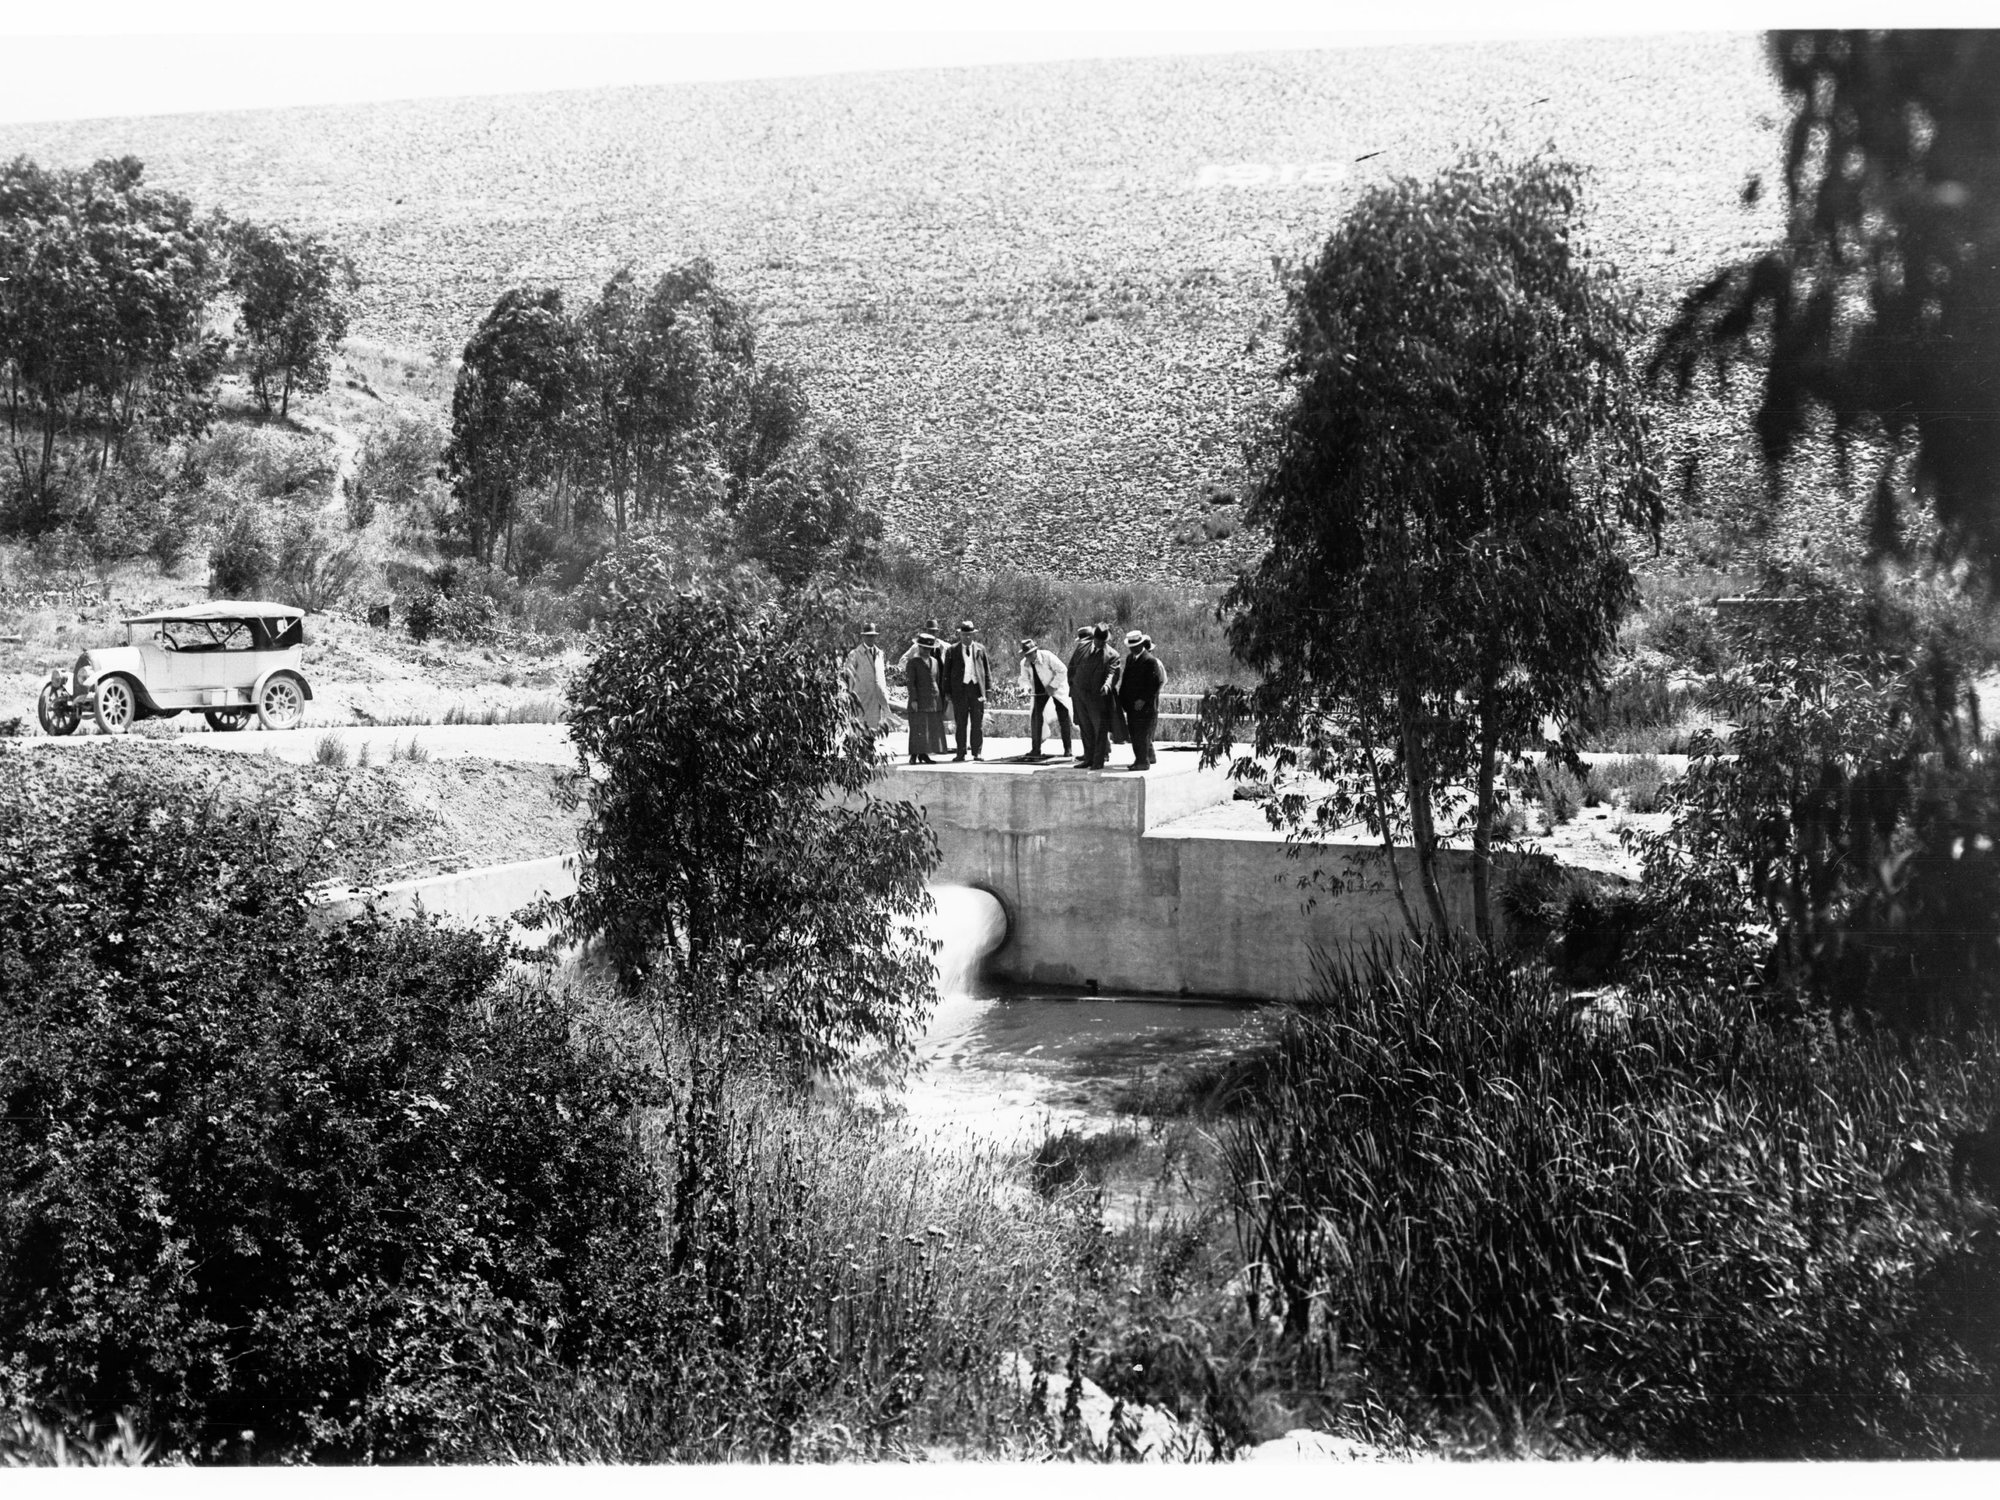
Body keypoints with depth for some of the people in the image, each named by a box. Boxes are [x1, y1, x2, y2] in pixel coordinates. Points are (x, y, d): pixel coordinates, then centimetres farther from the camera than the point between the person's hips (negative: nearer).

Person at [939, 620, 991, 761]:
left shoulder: (980, 649, 11)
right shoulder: (952, 651, 6)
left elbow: (986, 669, 12)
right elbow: (947, 672, 6)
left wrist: (988, 687, 3)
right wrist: (947, 691, -1)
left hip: (977, 689, 1)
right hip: (960, 690, -1)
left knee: (978, 723, 1)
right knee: (960, 723, 2)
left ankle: (977, 753, 6)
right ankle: (960, 753, 6)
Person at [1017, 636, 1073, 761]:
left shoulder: (1047, 657, -25)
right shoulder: (1024, 663, -10)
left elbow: (1062, 671, -22)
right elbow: (1024, 679, 0)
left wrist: (1052, 686, -24)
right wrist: (1025, 688, -23)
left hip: (1055, 688, -4)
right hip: (1040, 691, 4)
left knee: (1063, 717, -5)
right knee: (1035, 716, -9)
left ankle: (1067, 749, 5)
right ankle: (1035, 749, -6)